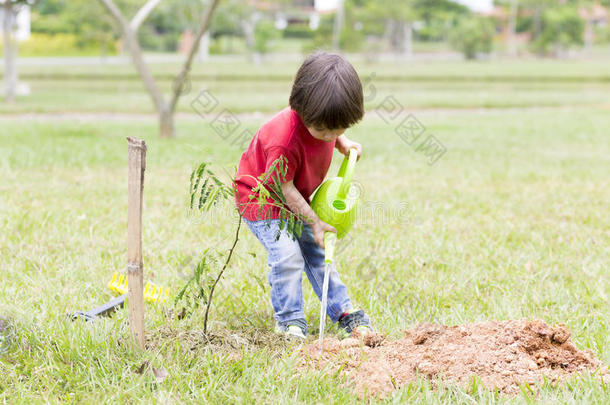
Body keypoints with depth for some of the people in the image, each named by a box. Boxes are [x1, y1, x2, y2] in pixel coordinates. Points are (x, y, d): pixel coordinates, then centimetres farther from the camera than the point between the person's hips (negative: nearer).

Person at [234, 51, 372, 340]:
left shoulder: (323, 121, -18)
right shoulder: (285, 140, -40)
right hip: (261, 198, -7)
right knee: (287, 255, -19)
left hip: (297, 199, 7)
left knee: (317, 252, 10)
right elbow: (283, 187, -28)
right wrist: (314, 223, -25)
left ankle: (343, 311, 17)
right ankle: (289, 320, -6)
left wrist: (344, 143, -7)